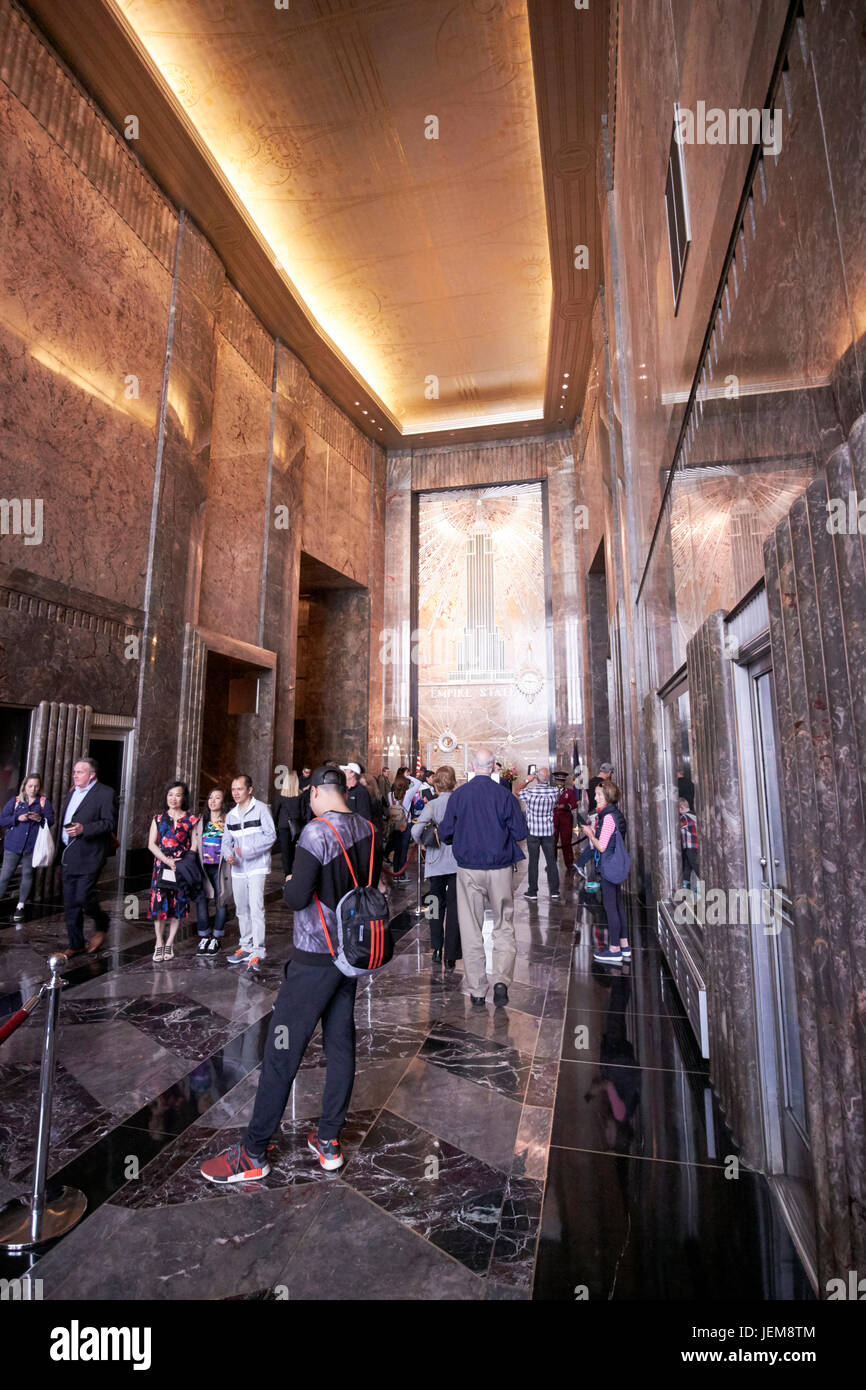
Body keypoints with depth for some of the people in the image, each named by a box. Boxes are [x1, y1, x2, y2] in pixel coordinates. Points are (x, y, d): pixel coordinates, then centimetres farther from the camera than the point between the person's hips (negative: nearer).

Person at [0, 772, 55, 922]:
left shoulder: (44, 802, 6)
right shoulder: (15, 800, 7)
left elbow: (51, 820, -2)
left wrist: (40, 818, -22)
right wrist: (17, 818, -14)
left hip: (32, 846, 0)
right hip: (13, 845, 0)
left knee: (27, 875, 6)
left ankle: (21, 906, 16)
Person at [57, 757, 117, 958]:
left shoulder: (106, 793, -10)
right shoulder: (73, 792, 16)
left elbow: (110, 823, -15)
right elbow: (66, 821, 23)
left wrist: (83, 829, -26)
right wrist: (61, 850, 20)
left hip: (88, 856, -8)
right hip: (69, 856, 8)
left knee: (83, 897, -11)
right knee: (70, 902, 10)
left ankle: (102, 926, 18)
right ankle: (75, 945, 21)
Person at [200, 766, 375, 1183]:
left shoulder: (317, 832, -21)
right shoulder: (366, 830, 1)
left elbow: (297, 897, -22)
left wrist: (288, 887, -2)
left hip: (315, 959, -7)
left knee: (282, 1051, 5)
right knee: (340, 1044, 15)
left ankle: (253, 1154, 17)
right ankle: (329, 1140, 27)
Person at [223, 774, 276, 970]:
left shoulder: (260, 808, -8)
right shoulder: (231, 815, 11)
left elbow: (270, 836, -13)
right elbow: (226, 841, 14)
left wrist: (247, 851, -18)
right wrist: (229, 854, -8)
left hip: (256, 867, -6)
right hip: (238, 868, 6)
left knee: (256, 908, -13)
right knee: (242, 909, 15)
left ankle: (258, 952, -8)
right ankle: (245, 946, 28)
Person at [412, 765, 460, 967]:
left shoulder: (432, 805, -10)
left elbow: (416, 831, -20)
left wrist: (423, 843, -2)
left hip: (436, 863, -1)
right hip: (458, 861, 1)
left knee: (437, 906, 17)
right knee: (454, 908, 5)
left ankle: (437, 950, 24)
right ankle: (451, 957, 8)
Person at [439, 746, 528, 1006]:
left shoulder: (458, 794, -4)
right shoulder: (504, 794, -7)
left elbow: (445, 834, -1)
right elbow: (521, 833, -3)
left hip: (468, 869, 1)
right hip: (500, 869, 0)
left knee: (471, 931, 9)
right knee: (504, 928, 13)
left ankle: (476, 991, 14)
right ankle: (501, 979, -1)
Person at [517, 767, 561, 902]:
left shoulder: (530, 792, -15)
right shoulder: (554, 792, -9)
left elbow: (518, 791, 6)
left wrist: (527, 780, 9)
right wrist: (545, 782, 16)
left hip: (533, 831, -2)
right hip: (548, 831, 2)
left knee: (533, 862, 5)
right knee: (551, 861, 8)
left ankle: (532, 893, 12)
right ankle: (554, 892, 11)